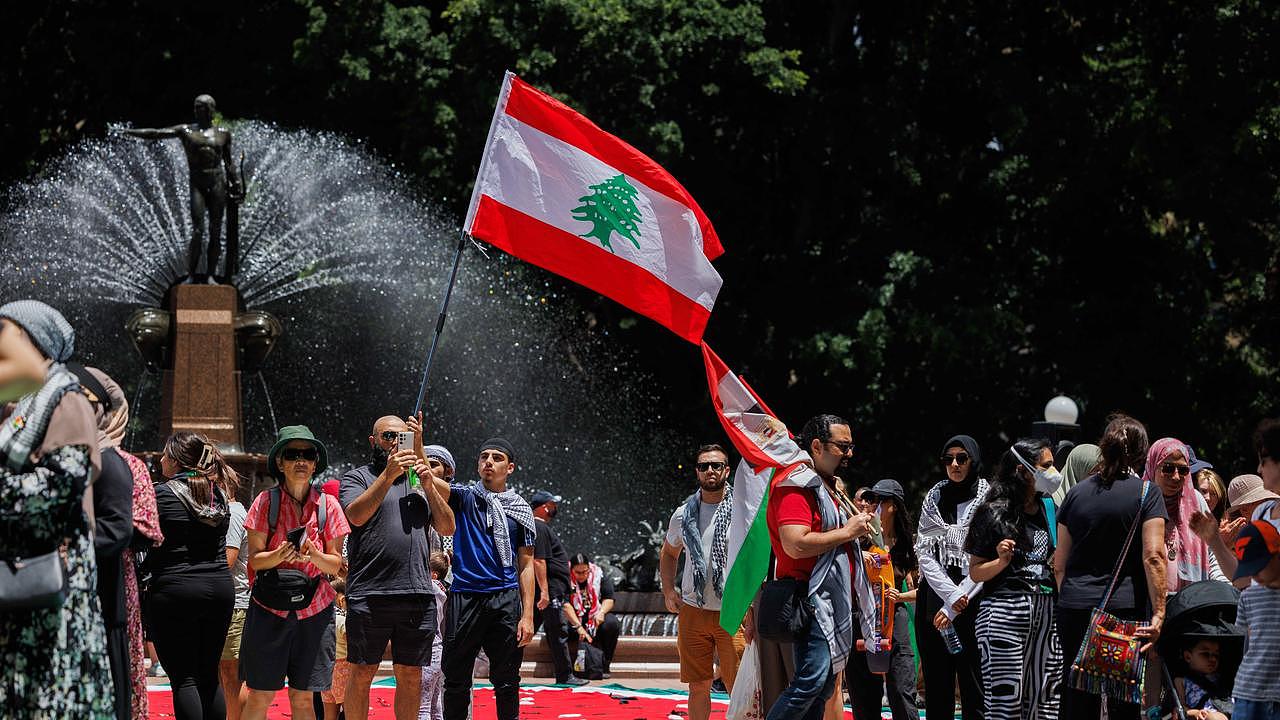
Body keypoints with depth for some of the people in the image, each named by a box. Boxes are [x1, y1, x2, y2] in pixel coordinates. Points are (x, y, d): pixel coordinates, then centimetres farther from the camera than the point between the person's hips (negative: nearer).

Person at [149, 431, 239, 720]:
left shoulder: (163, 494, -8)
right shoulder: (218, 494, 11)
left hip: (176, 591, -6)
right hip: (220, 588, 6)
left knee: (183, 678, -3)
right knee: (209, 676, 12)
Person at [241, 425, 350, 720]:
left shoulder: (327, 505, 4)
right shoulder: (266, 501, 0)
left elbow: (336, 564, 4)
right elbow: (254, 559, -1)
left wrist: (314, 555, -17)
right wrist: (278, 556, -22)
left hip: (314, 608, 1)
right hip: (270, 605, -1)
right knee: (260, 695, -4)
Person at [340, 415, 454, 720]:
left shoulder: (418, 481, 21)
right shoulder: (357, 477, 8)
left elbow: (447, 528, 11)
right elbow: (356, 515, -12)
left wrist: (428, 486, -1)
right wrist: (388, 474, -17)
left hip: (419, 594, 4)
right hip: (370, 593, -4)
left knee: (411, 675, 6)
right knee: (362, 675, -2)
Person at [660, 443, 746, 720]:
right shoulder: (684, 513, 9)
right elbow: (668, 554, 25)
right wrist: (668, 590, 12)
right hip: (693, 612, 4)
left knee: (740, 688, -5)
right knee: (698, 687, 11)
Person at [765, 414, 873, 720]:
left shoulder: (827, 488, 22)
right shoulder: (796, 485, -11)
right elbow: (795, 545, -24)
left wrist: (858, 525, 19)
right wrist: (847, 532, -14)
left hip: (833, 601, 11)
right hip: (811, 597, -11)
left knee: (824, 689, 8)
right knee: (813, 678, -23)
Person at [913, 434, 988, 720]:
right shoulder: (935, 498, 10)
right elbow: (925, 554, 4)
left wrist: (954, 608, -9)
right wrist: (952, 595, -9)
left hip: (973, 602, -3)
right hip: (935, 597, 4)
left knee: (974, 685, -6)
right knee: (937, 685, 4)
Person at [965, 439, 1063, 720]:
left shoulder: (1048, 509, 14)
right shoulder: (994, 513, -3)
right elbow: (975, 573, -3)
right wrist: (1001, 561, -19)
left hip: (1046, 612, 6)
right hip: (1005, 612, -6)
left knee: (1047, 697, 0)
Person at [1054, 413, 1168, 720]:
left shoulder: (1076, 493, 10)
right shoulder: (1146, 493, -2)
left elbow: (1060, 564, 12)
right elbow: (1154, 556, -12)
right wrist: (1158, 612, -11)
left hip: (1074, 608, 4)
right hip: (1127, 607, -3)